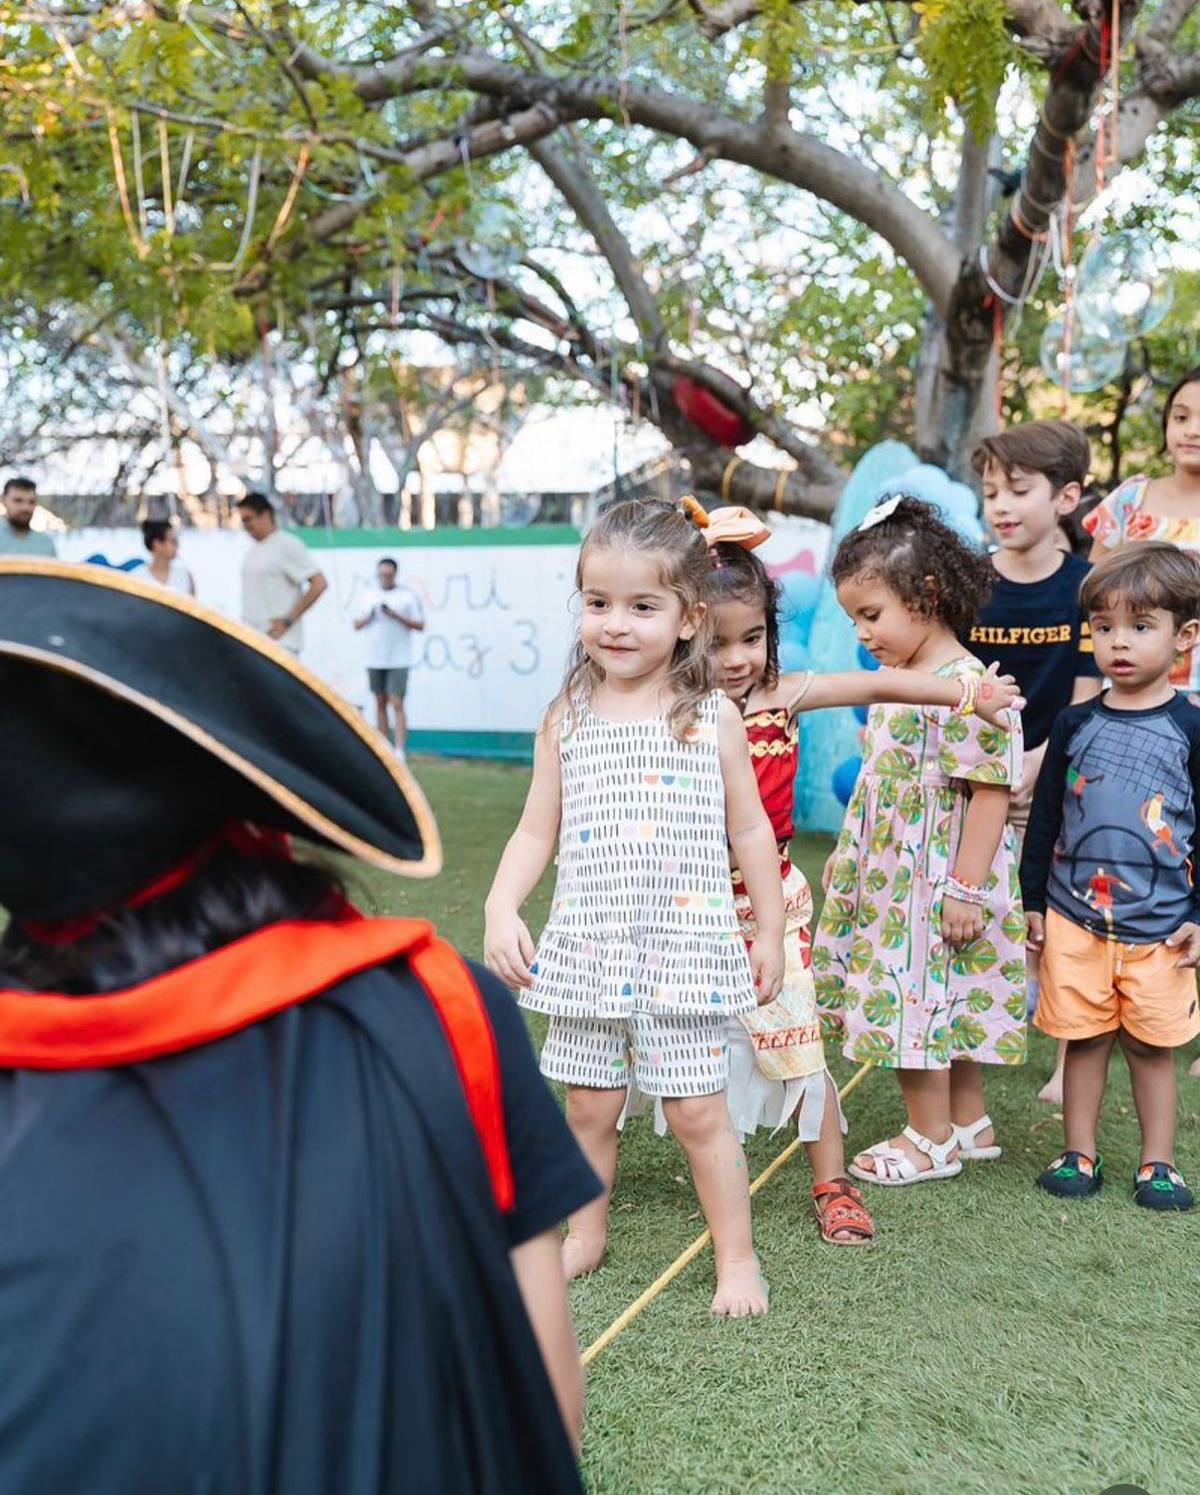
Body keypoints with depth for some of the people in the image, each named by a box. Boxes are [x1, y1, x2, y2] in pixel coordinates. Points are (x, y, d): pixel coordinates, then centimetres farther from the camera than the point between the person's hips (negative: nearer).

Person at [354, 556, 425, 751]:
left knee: (397, 704, -12)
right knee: (380, 703, 10)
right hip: (374, 660, 5)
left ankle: (399, 751, -17)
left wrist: (396, 616, -14)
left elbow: (420, 625, -3)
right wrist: (369, 616, -6)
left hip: (398, 661, -5)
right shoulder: (370, 596, 13)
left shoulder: (408, 596, 0)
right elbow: (356, 625, 14)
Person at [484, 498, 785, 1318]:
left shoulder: (713, 719, -3)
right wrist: (501, 909, -8)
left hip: (685, 948, -3)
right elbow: (536, 832, 6)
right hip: (588, 945, 3)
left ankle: (738, 1256, 18)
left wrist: (770, 931, 6)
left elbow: (751, 831, 4)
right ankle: (585, 1235, 34)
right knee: (589, 1104, 13)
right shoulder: (568, 719, 3)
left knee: (698, 1110, 1)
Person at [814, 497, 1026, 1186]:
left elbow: (992, 791, -21)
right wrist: (853, 867, 21)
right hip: (891, 882, 9)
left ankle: (932, 1139, 16)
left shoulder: (969, 688, -20)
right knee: (944, 1003, 17)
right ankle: (970, 1122, 31)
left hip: (938, 885, -9)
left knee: (917, 1000, 1)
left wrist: (966, 889, -22)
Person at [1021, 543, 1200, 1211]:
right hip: (1076, 916, 2)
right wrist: (1034, 900, 7)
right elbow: (1045, 817, 8)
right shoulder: (1076, 724, 2)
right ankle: (1080, 1154, 22)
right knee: (1084, 1038, 9)